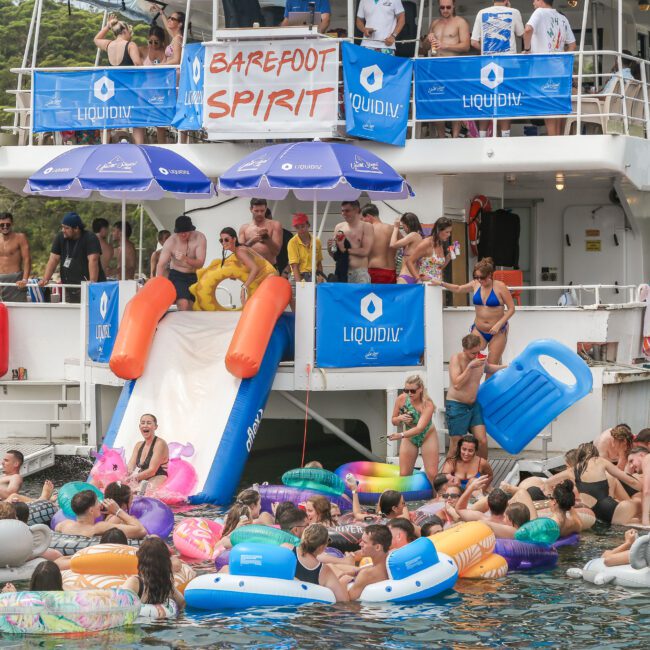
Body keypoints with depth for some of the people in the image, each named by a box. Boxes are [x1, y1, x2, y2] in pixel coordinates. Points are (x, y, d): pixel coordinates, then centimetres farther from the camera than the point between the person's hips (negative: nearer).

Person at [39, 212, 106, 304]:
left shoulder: (90, 239, -11)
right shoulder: (60, 238, 8)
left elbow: (93, 260, -23)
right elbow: (53, 260, 3)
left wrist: (92, 282, -35)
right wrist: (45, 279, -10)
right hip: (69, 288, 6)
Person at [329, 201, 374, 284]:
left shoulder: (366, 227, 1)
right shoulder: (339, 227, 13)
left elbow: (365, 251, -11)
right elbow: (334, 255, 16)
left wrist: (345, 250, -10)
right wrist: (330, 248, -6)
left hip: (360, 273, -4)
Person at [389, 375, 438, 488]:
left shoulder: (427, 405, -30)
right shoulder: (401, 400, -19)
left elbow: (419, 428, -41)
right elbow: (393, 421, -3)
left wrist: (401, 435, -56)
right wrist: (400, 418, -27)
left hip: (427, 437, -3)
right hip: (409, 438, 3)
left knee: (432, 475, -8)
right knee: (404, 474, -1)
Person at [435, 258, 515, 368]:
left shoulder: (499, 287, -12)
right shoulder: (475, 285, 0)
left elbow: (511, 309, -10)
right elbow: (458, 289, 21)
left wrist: (498, 324, -19)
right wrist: (441, 284, 17)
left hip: (498, 332, -4)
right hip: (479, 330, 4)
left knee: (492, 365, -2)